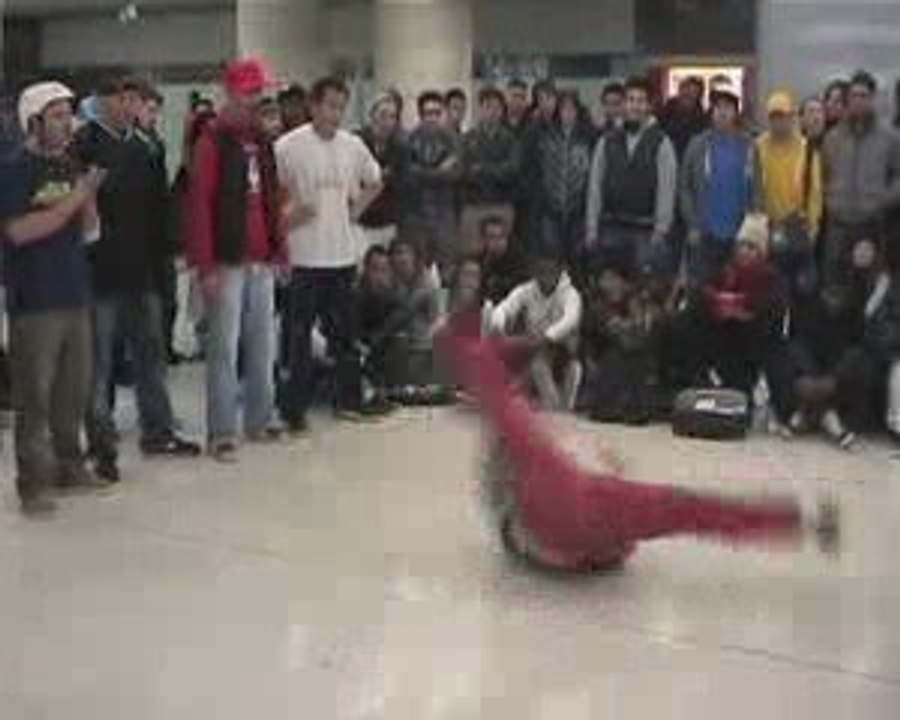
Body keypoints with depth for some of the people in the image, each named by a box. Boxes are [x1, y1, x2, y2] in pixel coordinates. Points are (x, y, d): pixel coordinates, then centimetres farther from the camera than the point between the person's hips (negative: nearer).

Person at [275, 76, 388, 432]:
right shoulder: (289, 146, -8)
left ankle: (349, 399, 26)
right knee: (299, 333, 0)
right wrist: (287, 215, -14)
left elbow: (374, 182, 22)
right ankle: (295, 405, 8)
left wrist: (357, 210, 9)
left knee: (345, 332, 14)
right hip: (304, 255, -5)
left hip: (343, 253, 5)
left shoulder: (353, 146, 7)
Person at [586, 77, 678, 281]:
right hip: (611, 229, 3)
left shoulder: (661, 143, -3)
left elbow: (666, 190, -5)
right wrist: (591, 228, 3)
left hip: (646, 232, -3)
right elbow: (595, 186, 8)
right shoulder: (607, 141, 7)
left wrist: (659, 234, -10)